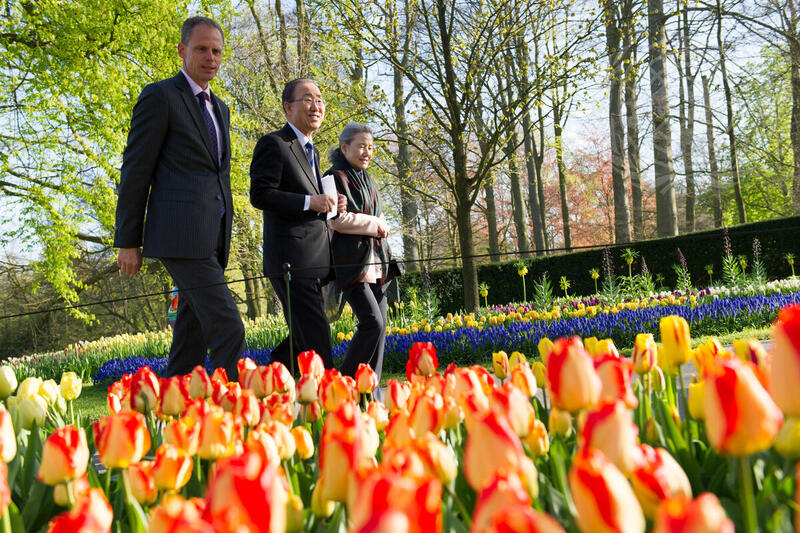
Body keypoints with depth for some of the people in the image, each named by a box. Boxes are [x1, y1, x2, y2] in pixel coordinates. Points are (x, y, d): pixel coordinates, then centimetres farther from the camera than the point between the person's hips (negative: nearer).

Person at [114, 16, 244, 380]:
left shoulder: (219, 108, 22)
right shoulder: (160, 96, -2)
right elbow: (135, 170, -5)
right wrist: (127, 241, -7)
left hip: (212, 237, 8)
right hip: (181, 233, -8)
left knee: (194, 329, 8)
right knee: (227, 328, -13)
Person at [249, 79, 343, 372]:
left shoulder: (312, 152, 23)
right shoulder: (273, 144, -5)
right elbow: (259, 195, -14)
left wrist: (329, 203, 9)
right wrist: (309, 202, -19)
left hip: (313, 262, 10)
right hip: (292, 259, -10)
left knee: (303, 340, 14)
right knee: (316, 340, -12)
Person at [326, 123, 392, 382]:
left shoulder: (368, 181, 21)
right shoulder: (336, 177, -4)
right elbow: (336, 218, -15)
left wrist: (381, 226, 5)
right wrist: (374, 224, -7)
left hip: (376, 263, 8)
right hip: (352, 262, -8)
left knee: (379, 326, 3)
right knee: (373, 323, -17)